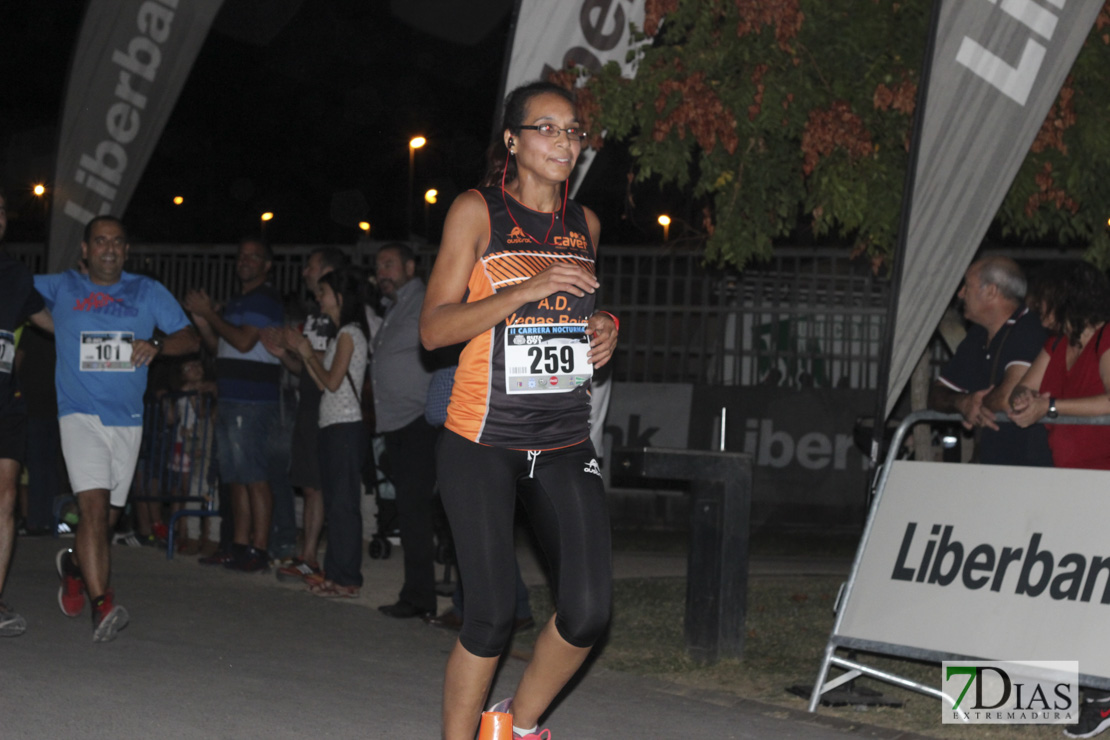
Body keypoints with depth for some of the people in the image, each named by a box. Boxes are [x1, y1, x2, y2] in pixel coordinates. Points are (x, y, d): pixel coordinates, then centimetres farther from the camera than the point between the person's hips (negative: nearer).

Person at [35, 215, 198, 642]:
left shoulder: (148, 292, 10)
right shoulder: (59, 289, 8)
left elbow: (190, 339, 6)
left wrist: (157, 345, -13)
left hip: (127, 418, 3)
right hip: (80, 415, -3)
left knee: (109, 516, 11)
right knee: (94, 508, -18)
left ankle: (74, 565, 41)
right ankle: (102, 605, -21)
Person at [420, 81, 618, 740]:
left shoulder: (585, 224, 14)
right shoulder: (478, 211, -1)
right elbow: (434, 328, -8)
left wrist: (604, 328, 7)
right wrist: (528, 290, -18)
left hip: (566, 444, 5)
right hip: (483, 442, -4)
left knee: (589, 611, -7)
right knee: (492, 614, -9)